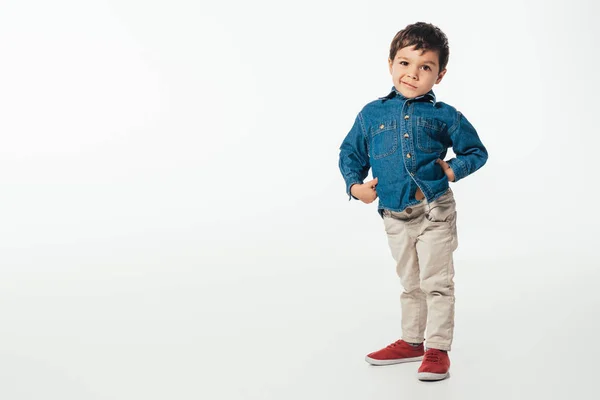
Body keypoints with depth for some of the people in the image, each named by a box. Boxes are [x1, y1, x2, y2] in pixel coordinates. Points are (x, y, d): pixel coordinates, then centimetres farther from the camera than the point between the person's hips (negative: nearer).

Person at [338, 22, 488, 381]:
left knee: (437, 283, 1)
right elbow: (350, 153, 12)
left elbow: (477, 152, 7)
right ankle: (411, 341, 32)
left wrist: (453, 170, -10)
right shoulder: (372, 114, 2)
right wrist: (355, 185, -3)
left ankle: (438, 349, 12)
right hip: (395, 216, 3)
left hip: (435, 211, -3)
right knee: (410, 283, 18)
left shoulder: (445, 116, -3)